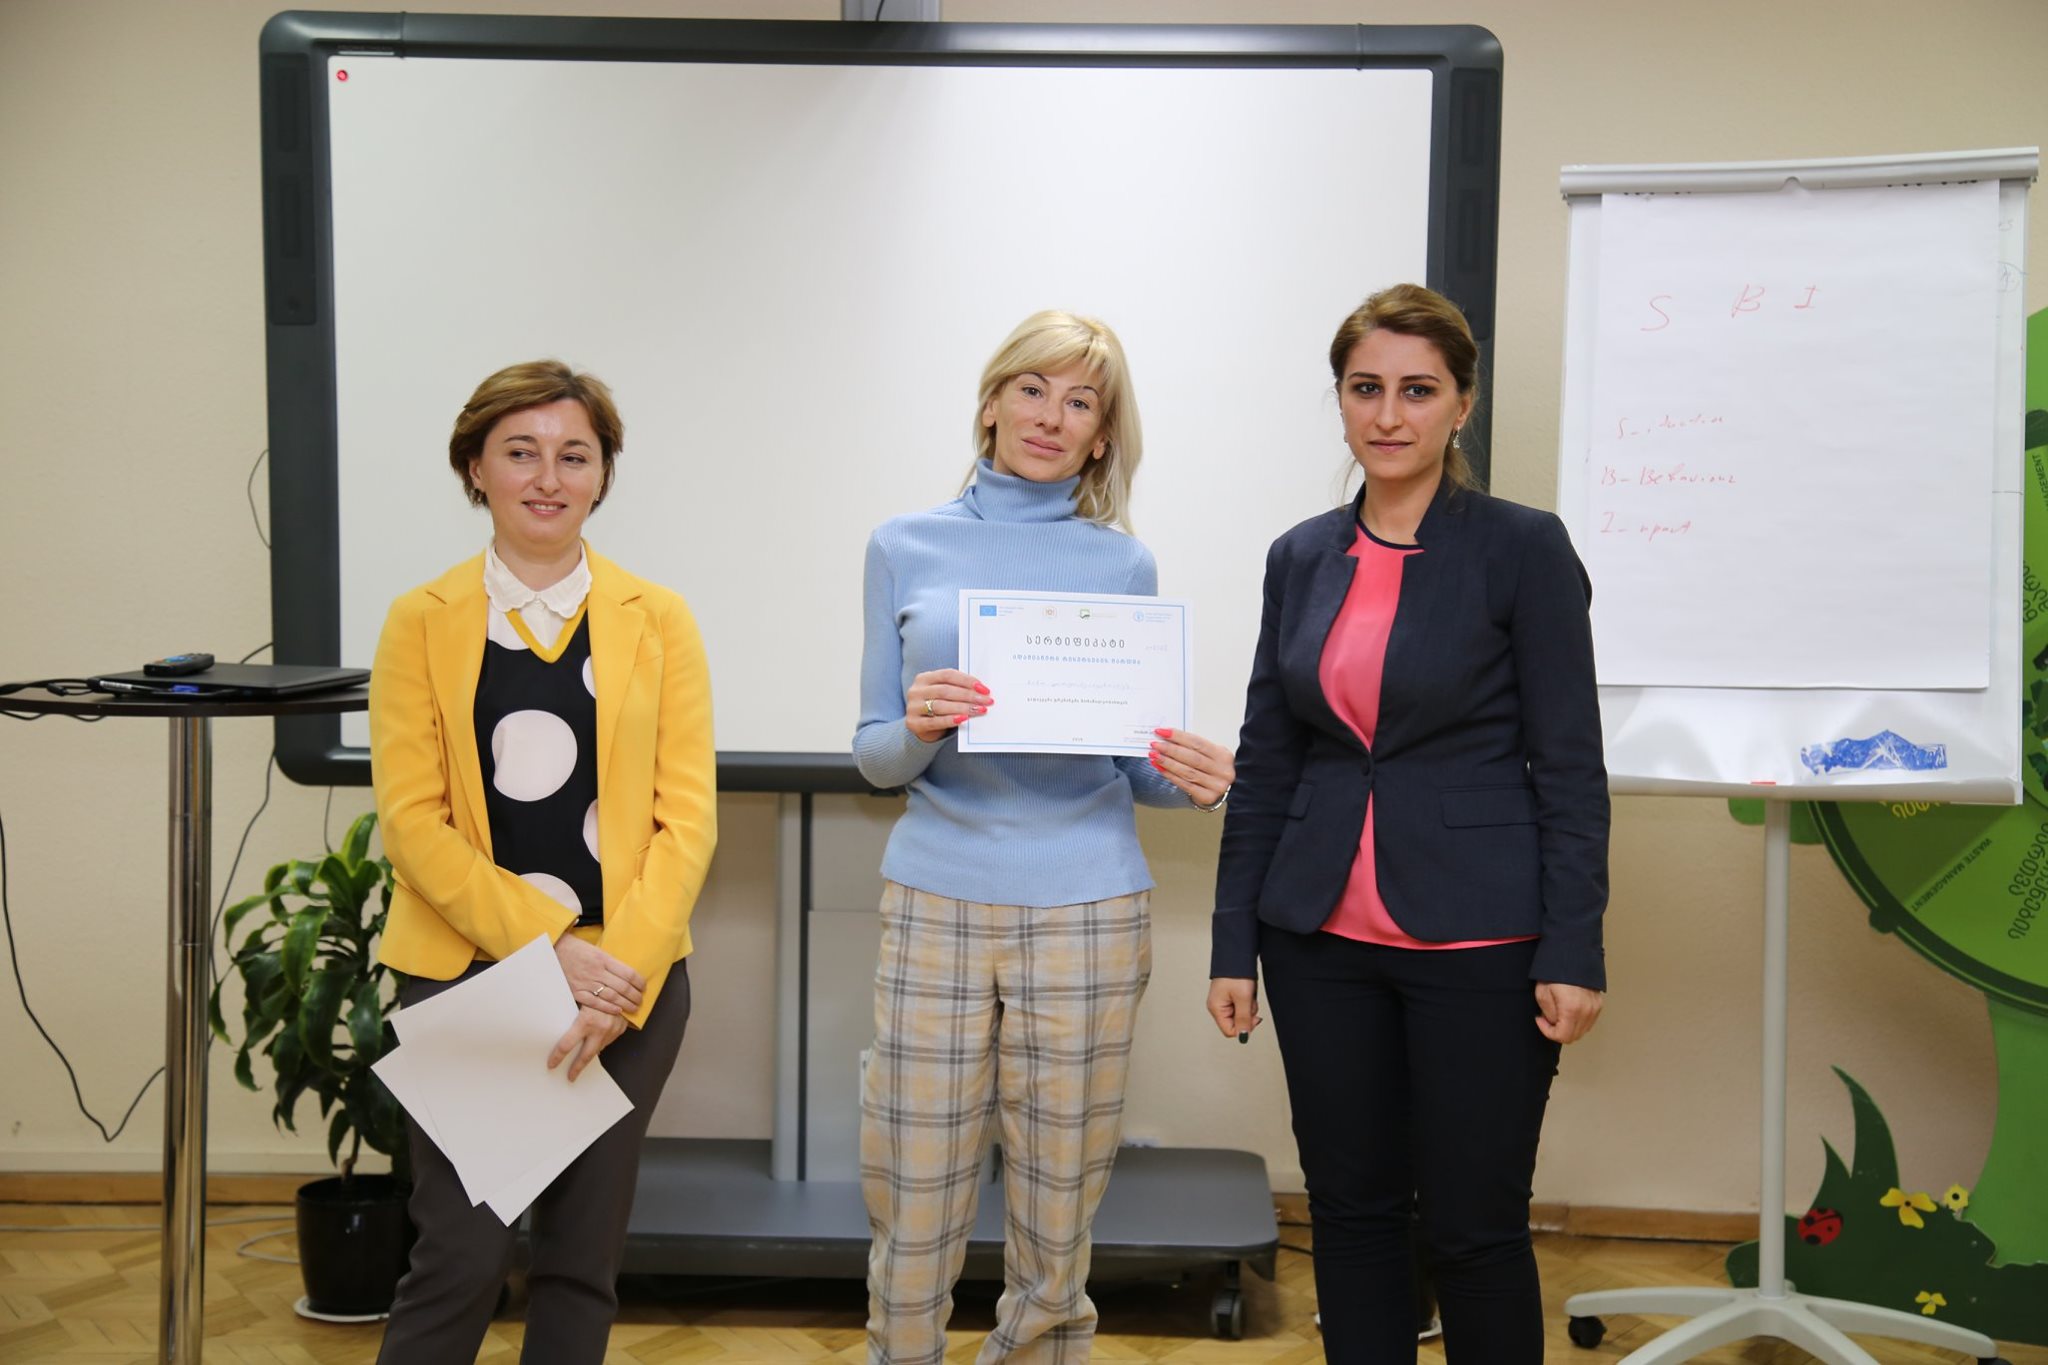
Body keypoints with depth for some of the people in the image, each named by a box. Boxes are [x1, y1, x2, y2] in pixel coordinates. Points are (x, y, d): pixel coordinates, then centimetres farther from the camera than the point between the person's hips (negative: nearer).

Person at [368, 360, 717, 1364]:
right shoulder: (422, 622, 1)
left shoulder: (657, 621, 4)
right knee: (462, 1259, -2)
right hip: (465, 972, -1)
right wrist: (548, 947, -15)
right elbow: (411, 820, -5)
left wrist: (623, 967, -13)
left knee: (583, 1260, 10)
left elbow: (687, 817, -1)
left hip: (628, 976, 2)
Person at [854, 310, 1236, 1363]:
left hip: (1085, 912, 0)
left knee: (1055, 1237, 9)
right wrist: (917, 730, -17)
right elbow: (873, 756, 5)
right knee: (910, 1225, 3)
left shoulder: (1123, 564, 5)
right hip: (937, 906, 0)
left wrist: (1193, 781, -13)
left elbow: (1136, 765, 8)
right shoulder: (907, 548, 5)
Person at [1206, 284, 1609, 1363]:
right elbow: (1264, 761, 9)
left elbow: (1570, 766, -6)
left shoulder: (1523, 548, -6)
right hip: (1325, 939, 5)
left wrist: (1573, 953, -11)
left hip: (1476, 940, -4)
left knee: (1474, 1225, 4)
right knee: (1351, 1208, 12)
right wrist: (1234, 942, 7)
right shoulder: (1301, 558, 7)